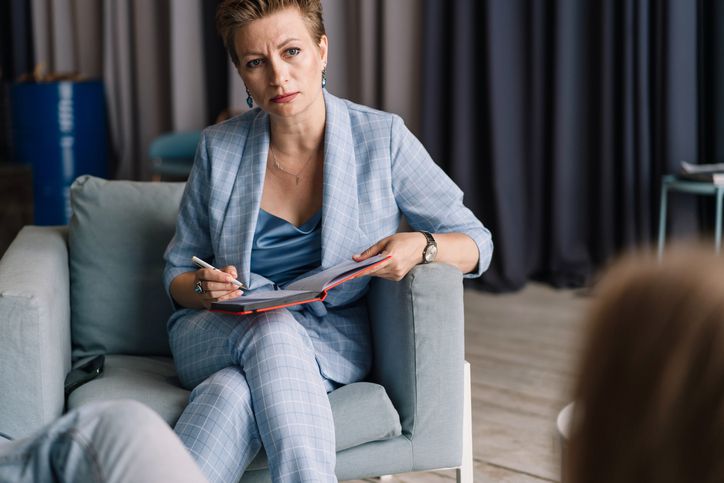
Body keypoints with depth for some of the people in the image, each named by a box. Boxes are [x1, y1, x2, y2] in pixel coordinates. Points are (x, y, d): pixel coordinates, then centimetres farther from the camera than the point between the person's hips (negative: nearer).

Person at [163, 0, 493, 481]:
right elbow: (178, 274, 9)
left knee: (238, 391, -35)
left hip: (332, 342, -1)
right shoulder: (219, 148, 0)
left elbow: (476, 243, 0)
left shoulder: (383, 138, -5)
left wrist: (421, 246, -23)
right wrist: (205, 288, -16)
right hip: (218, 335, 2)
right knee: (273, 329, -36)